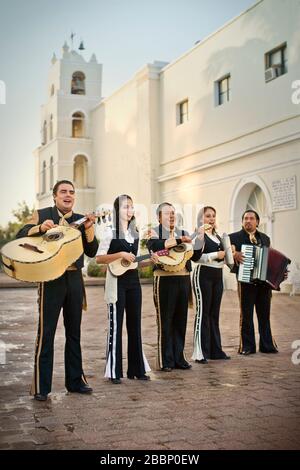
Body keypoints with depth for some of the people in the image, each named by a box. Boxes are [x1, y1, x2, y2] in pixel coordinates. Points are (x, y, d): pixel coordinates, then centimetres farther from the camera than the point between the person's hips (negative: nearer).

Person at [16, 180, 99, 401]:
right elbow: (20, 237, -6)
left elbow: (92, 251, 5)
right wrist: (40, 228, -23)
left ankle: (75, 380, 22)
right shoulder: (42, 215, 3)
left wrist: (89, 228, -10)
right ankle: (41, 386, 3)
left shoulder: (81, 220, 11)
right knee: (46, 333, -4)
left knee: (74, 332, 11)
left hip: (75, 279, 4)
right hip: (51, 279, -4)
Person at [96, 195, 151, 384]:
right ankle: (114, 371, 6)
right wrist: (120, 254, -21)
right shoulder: (110, 232, -6)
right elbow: (99, 258, -12)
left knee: (135, 324, 9)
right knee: (116, 324, -2)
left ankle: (136, 368, 17)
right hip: (117, 282, -6)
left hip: (133, 281, 6)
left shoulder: (136, 233, 13)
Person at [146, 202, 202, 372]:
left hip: (184, 280, 5)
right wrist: (180, 240, -21)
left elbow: (195, 256, 11)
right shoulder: (155, 232, 1)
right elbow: (155, 245, -22)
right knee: (165, 321, 0)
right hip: (165, 280, -5)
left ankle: (179, 358, 19)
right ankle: (166, 361, 8)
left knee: (180, 321, 9)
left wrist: (199, 238, -4)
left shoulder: (183, 233, 16)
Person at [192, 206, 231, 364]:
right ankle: (200, 352, -2)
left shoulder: (218, 236, 18)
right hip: (203, 274, -7)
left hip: (218, 275, 7)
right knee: (203, 312, -6)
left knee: (214, 313, 11)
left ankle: (215, 350, 18)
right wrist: (216, 255, -17)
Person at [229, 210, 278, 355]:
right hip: (246, 281, -4)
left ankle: (267, 345, 20)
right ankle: (247, 346, 11)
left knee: (264, 315, 10)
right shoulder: (234, 237, 1)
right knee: (246, 315, 2)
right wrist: (233, 254, -22)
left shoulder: (265, 238, 15)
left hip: (264, 281, 4)